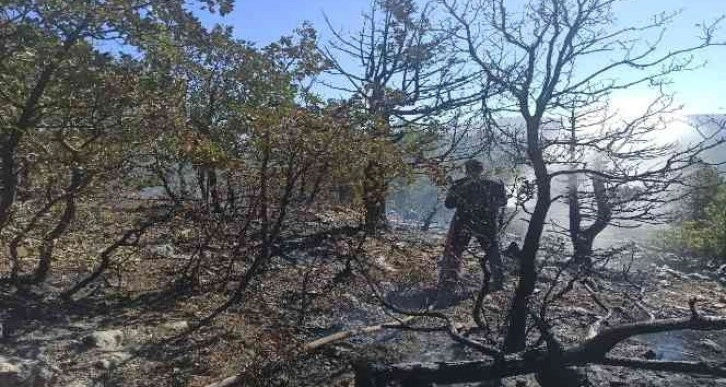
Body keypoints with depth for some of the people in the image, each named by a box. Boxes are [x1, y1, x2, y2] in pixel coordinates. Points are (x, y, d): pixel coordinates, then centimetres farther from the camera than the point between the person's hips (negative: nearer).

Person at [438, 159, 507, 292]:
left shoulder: (459, 185, -2)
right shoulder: (492, 185, 3)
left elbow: (448, 204, -1)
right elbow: (503, 202, 12)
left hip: (463, 224, -2)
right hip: (487, 225, 2)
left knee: (453, 251, 8)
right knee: (492, 251, 20)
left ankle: (448, 281, 2)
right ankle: (498, 280, 18)